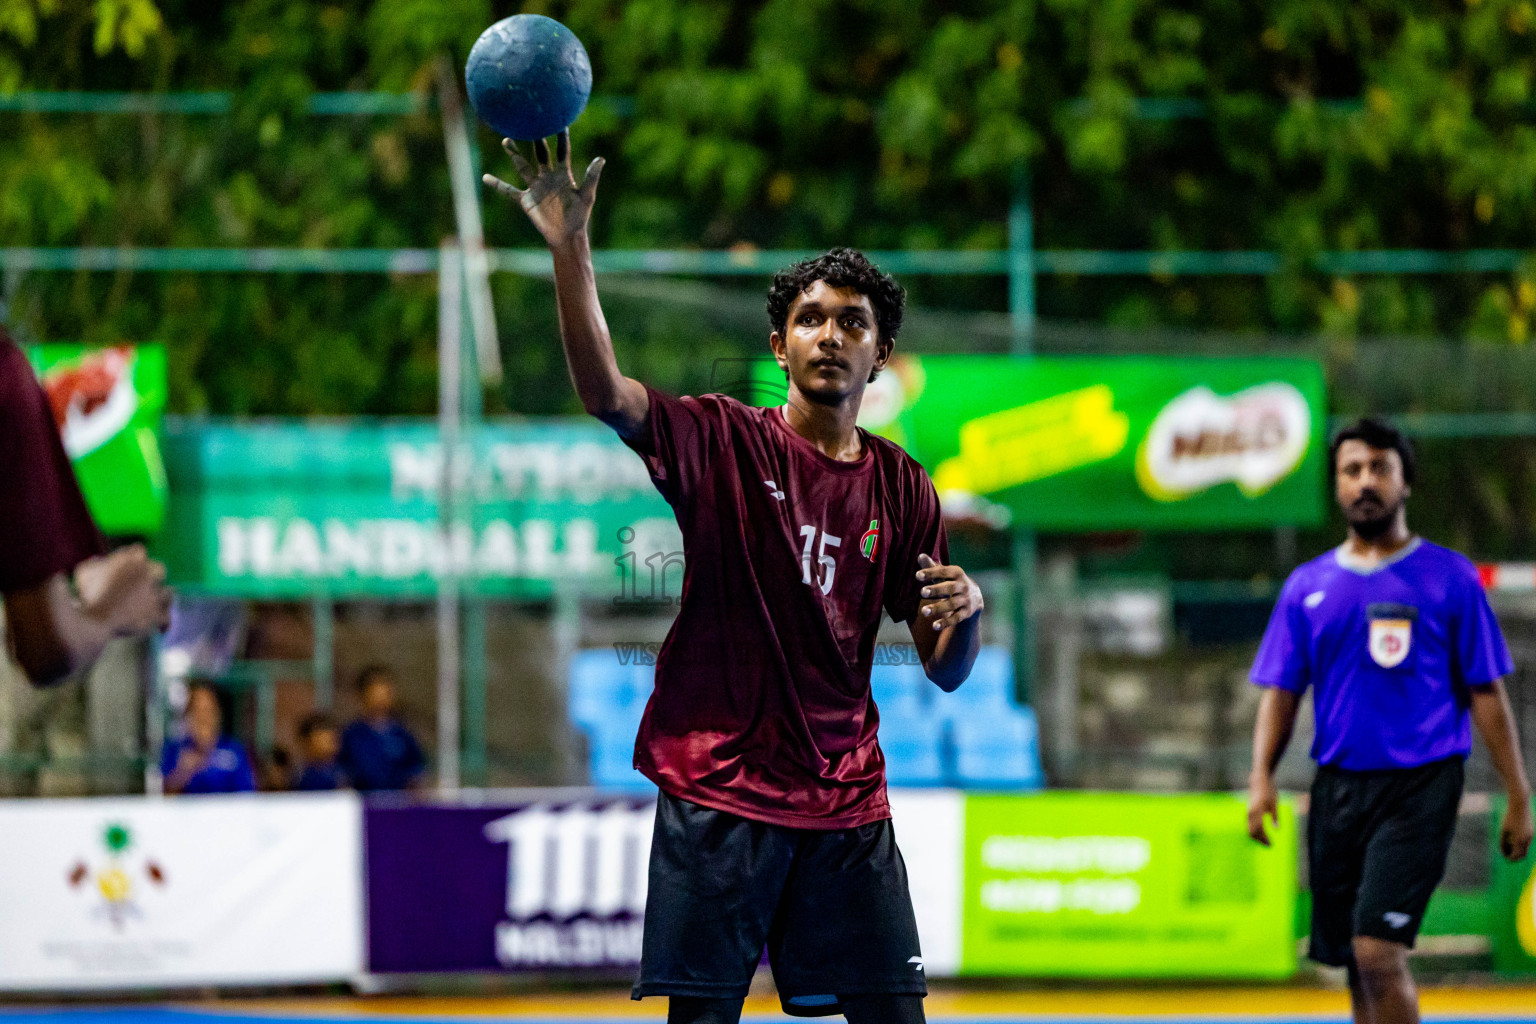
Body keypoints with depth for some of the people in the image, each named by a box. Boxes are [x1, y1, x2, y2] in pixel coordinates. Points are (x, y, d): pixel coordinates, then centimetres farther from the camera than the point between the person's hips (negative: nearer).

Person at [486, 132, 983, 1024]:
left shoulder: (901, 487, 9)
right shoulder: (722, 442, 0)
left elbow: (945, 672, 11)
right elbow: (604, 392, -19)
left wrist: (965, 609, -12)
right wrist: (570, 247, -30)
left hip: (848, 805, 3)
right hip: (720, 789, -3)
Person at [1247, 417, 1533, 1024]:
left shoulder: (1448, 578, 1)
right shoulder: (1308, 587, 10)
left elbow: (1486, 694, 1)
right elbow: (1280, 693, 9)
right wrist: (1262, 777, -8)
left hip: (1418, 790, -4)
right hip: (1338, 787, 4)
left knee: (1378, 952, -17)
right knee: (1356, 965, 8)